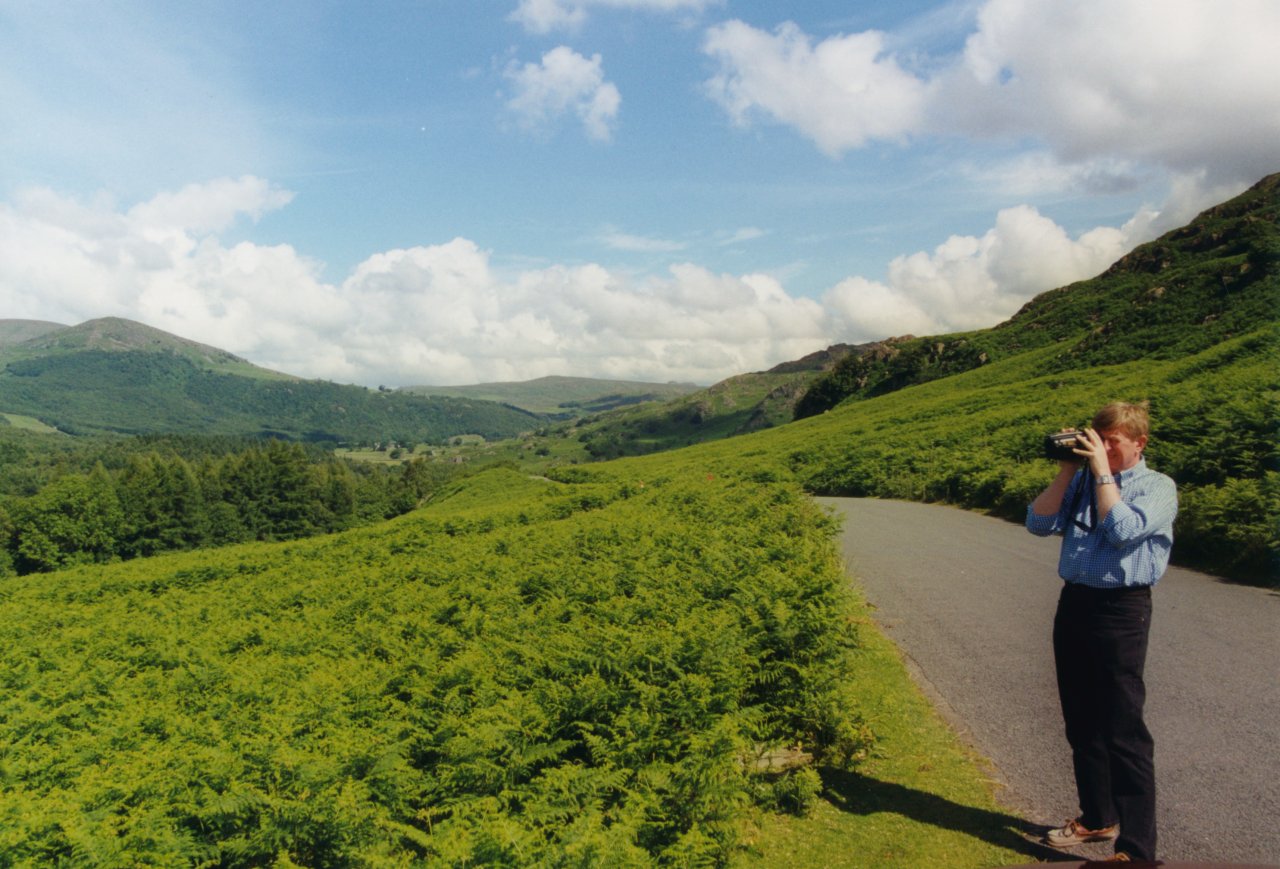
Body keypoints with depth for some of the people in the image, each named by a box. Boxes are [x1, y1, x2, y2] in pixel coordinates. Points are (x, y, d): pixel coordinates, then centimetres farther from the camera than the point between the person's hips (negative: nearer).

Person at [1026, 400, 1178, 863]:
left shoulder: (1157, 487, -3)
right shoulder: (1083, 481, 11)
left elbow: (1122, 528, -20)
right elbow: (1040, 523, 1)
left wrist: (1102, 470, -13)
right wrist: (1066, 471, -1)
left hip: (1121, 611, -6)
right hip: (1073, 604, 6)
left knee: (1123, 731, -4)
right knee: (1081, 724, 16)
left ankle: (1136, 847, 5)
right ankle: (1097, 817, 32)